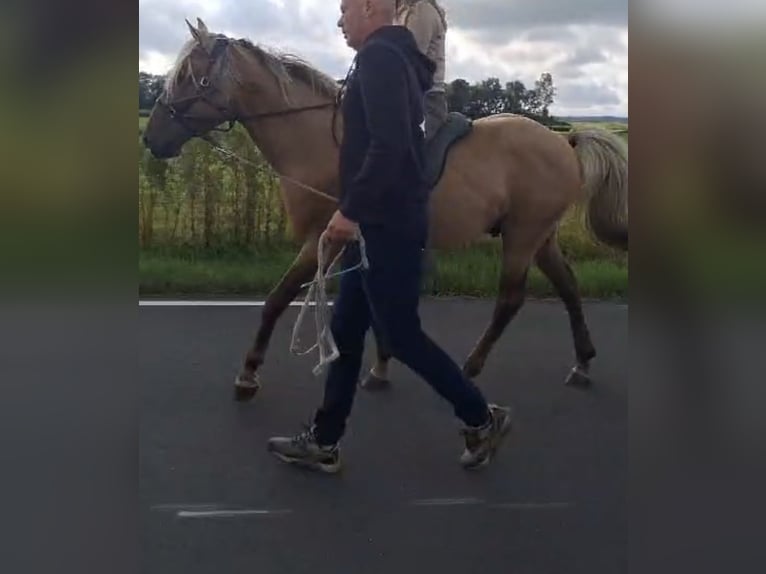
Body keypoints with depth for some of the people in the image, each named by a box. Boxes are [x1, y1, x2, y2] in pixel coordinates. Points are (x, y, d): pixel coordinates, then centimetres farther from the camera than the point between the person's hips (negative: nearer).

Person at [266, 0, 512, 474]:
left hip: (387, 225, -11)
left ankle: (483, 419, 16)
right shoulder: (397, 58, 18)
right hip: (385, 222, 11)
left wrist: (350, 210, -23)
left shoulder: (379, 58, -14)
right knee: (346, 332, 12)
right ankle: (323, 443, 21)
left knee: (400, 334, 0)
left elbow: (387, 146, -26)